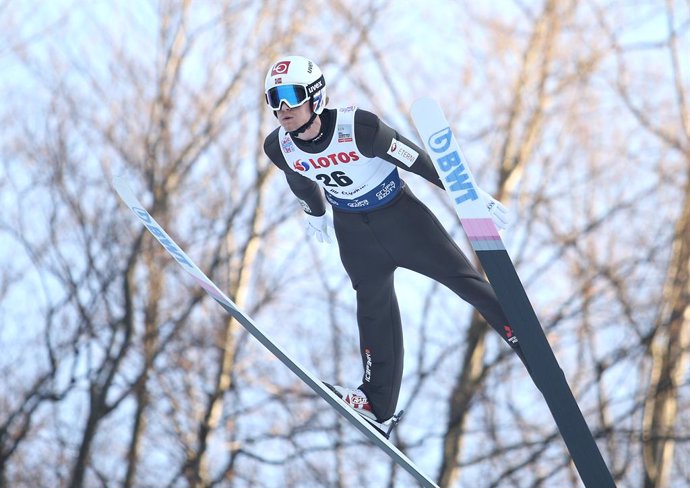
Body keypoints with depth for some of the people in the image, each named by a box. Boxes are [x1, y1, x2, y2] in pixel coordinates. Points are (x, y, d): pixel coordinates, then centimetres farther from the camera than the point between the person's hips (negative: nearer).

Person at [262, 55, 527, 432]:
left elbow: (418, 160, -23)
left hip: (398, 213, -4)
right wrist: (315, 213, 27)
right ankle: (377, 402, 14)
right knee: (373, 308, 8)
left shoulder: (358, 127, -32)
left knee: (465, 280, -2)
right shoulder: (279, 147, -16)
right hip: (352, 229, 4)